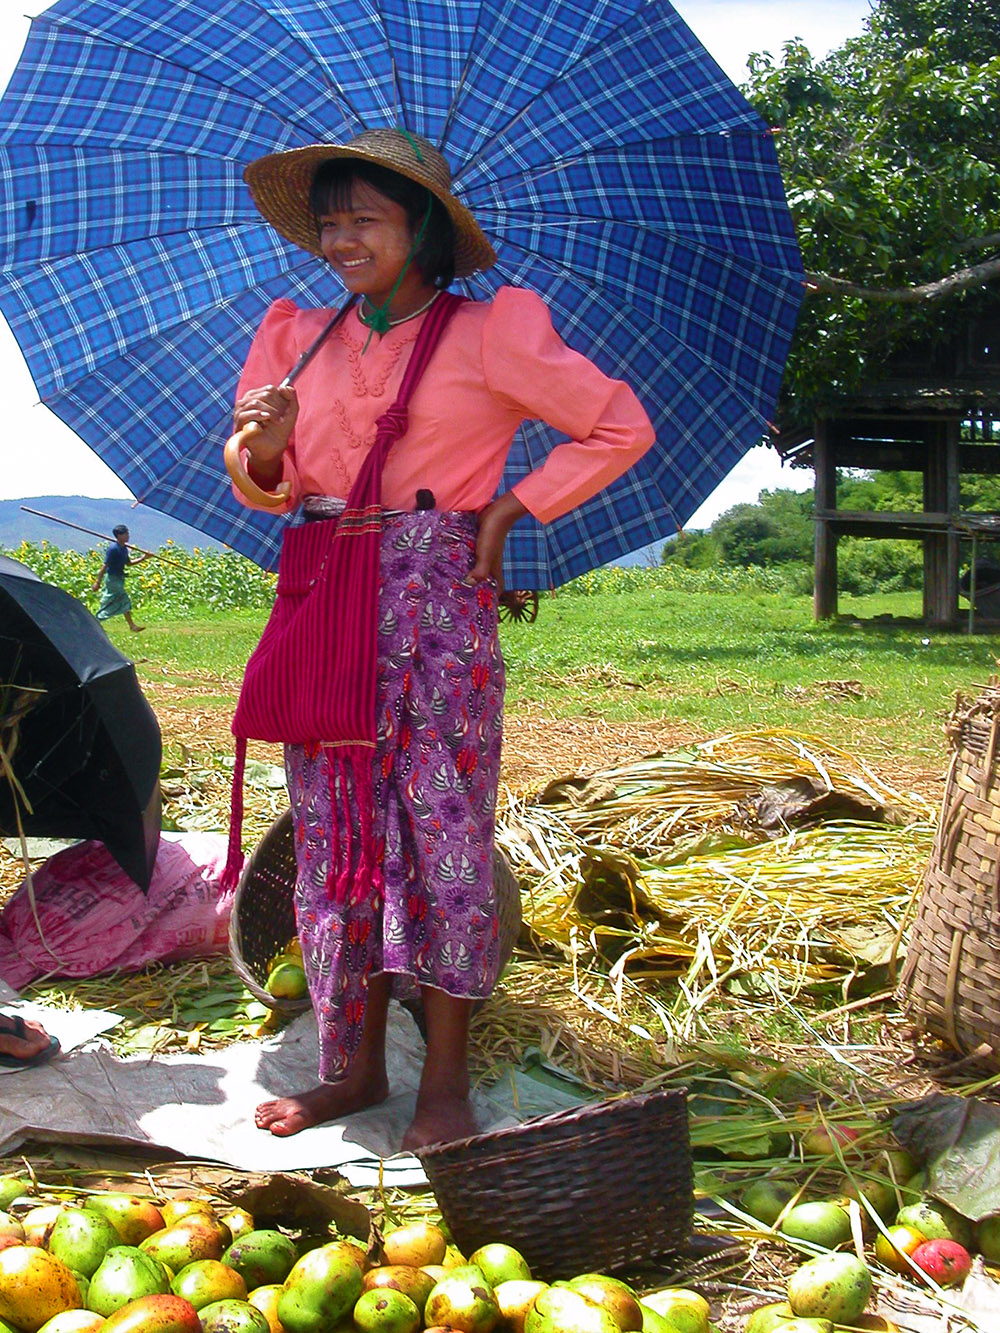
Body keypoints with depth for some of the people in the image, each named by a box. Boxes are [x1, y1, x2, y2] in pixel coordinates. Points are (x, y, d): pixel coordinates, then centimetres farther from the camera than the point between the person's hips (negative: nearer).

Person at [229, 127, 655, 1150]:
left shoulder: (488, 334, 0)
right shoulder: (300, 341, 12)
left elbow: (622, 427, 3)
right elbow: (271, 490, 14)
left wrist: (512, 505, -3)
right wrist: (266, 447, -9)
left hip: (438, 603, -4)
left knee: (443, 831, -4)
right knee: (334, 832, 5)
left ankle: (445, 1082, 7)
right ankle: (357, 1068, 17)